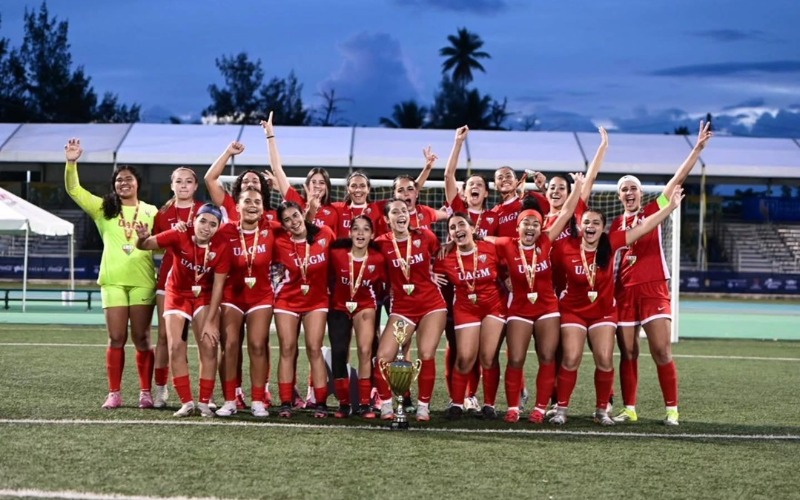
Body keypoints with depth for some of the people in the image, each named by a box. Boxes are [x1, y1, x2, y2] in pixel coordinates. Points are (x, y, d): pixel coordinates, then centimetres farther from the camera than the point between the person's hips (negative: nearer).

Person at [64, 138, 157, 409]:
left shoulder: (150, 212, 9)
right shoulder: (104, 209, 8)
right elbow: (74, 190, -1)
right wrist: (71, 162, -16)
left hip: (142, 281, 0)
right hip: (113, 281, 0)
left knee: (142, 338, 3)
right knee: (116, 339, 1)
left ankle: (146, 392, 10)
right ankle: (114, 393, 6)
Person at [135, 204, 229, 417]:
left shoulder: (220, 248, -21)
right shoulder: (179, 236, -22)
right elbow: (145, 246, -19)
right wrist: (143, 238, -45)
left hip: (204, 296, 0)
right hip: (177, 295, 0)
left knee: (209, 346, -8)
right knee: (175, 347, -8)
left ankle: (204, 402, 3)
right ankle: (187, 402, 0)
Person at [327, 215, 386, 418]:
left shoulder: (377, 259, -16)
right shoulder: (336, 254, -18)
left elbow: (379, 286, 2)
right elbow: (328, 279, -1)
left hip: (365, 306, 0)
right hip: (339, 306, 0)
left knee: (365, 351, -13)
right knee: (339, 352, -5)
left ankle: (365, 404, -7)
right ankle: (343, 404, 8)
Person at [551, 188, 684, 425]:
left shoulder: (610, 244, -12)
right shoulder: (566, 247, -15)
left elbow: (643, 227, -11)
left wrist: (671, 206, -13)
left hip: (603, 311, 2)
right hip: (573, 310, -2)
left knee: (605, 360, -5)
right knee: (571, 359, -9)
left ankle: (602, 410, 9)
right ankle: (561, 409, 2)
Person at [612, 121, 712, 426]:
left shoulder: (653, 211, 4)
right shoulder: (615, 224, 12)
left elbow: (679, 178, -2)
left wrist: (698, 148, -7)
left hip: (653, 289, -3)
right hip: (624, 290, 3)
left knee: (661, 351, -6)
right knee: (627, 353, 4)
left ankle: (672, 409, 1)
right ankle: (629, 409, 12)